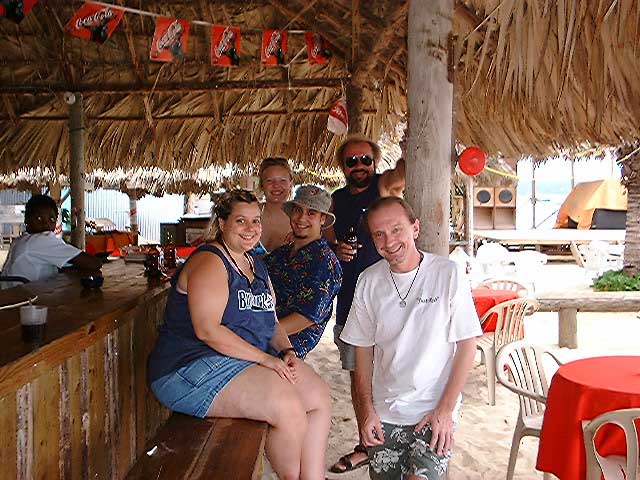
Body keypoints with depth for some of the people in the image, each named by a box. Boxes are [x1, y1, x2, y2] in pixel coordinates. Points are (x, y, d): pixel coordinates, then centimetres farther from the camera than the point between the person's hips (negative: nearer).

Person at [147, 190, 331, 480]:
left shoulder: (256, 266, 16)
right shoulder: (209, 262, -13)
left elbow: (271, 321, 17)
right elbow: (207, 330, -23)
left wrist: (286, 351, -4)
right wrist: (265, 358, -23)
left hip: (254, 359, 9)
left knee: (319, 396, -4)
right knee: (288, 407, -24)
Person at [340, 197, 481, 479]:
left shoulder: (448, 274, -10)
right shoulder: (369, 281, 0)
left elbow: (467, 346, -7)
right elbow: (363, 350, 6)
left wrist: (445, 410, -9)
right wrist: (366, 410, 0)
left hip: (435, 410, -3)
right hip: (384, 412, 3)